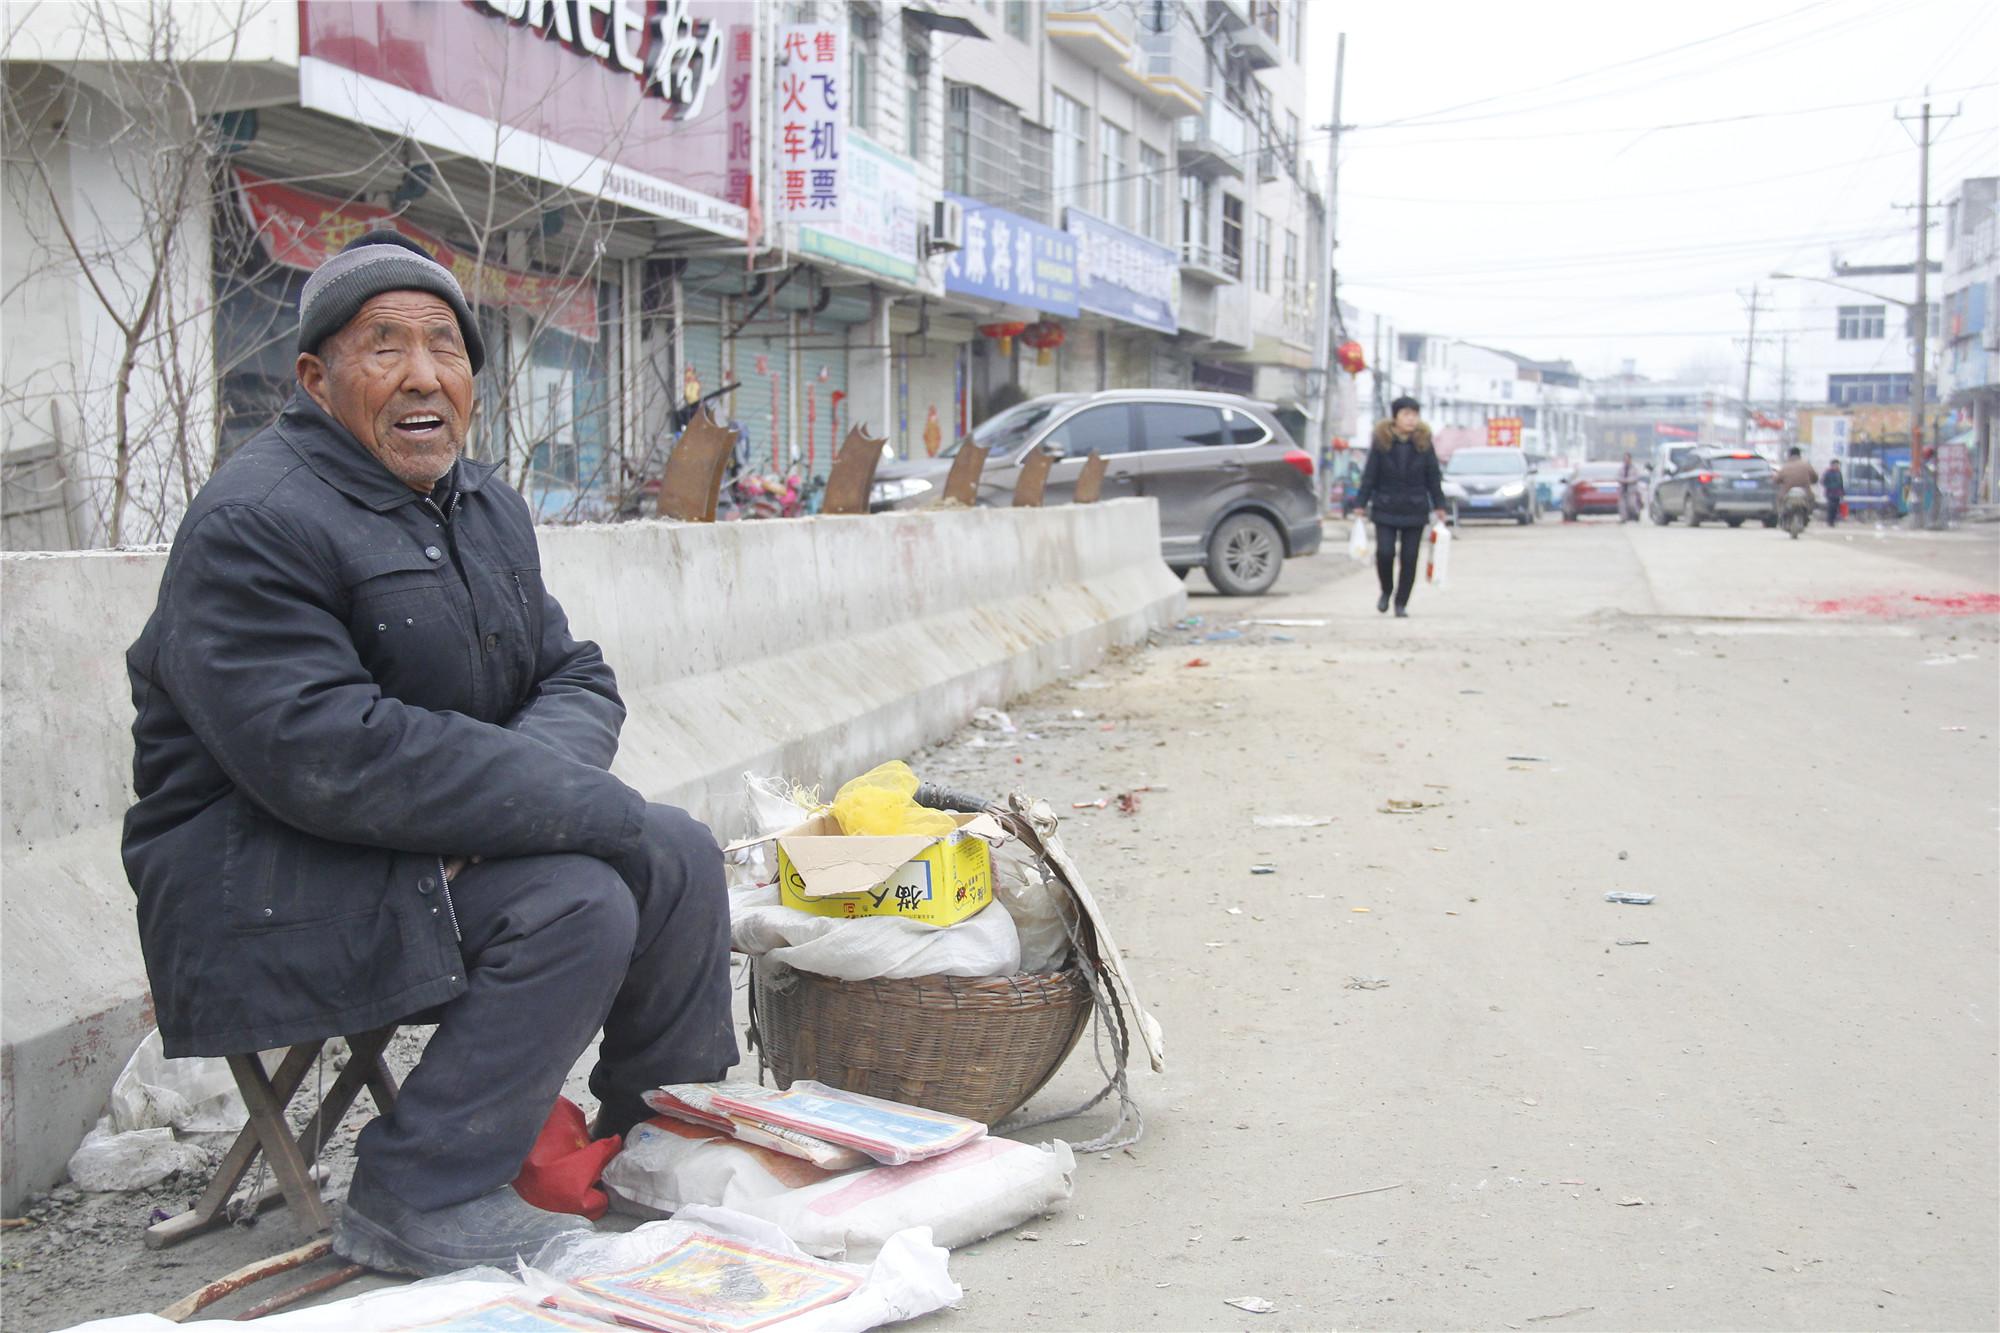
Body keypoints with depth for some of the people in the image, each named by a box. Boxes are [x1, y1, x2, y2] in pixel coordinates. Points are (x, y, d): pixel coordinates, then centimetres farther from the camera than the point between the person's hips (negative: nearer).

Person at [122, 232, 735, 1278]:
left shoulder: (487, 507, 11)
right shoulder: (255, 524, -18)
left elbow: (578, 682, 8)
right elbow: (329, 754, -30)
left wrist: (510, 785, -18)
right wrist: (589, 808, -27)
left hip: (440, 840, 9)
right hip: (257, 877, -9)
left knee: (680, 858, 1)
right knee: (577, 899, -26)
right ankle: (414, 1203, -14)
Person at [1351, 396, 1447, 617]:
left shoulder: (1424, 443, 0)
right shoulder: (1381, 442, -3)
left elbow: (1434, 477, 6)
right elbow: (1369, 475, 0)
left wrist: (1439, 506, 6)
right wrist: (1361, 503, -3)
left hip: (1415, 510, 1)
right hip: (1385, 509, -1)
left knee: (1410, 558, 2)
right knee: (1384, 552, -11)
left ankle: (1402, 603, 15)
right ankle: (1386, 591, 16)